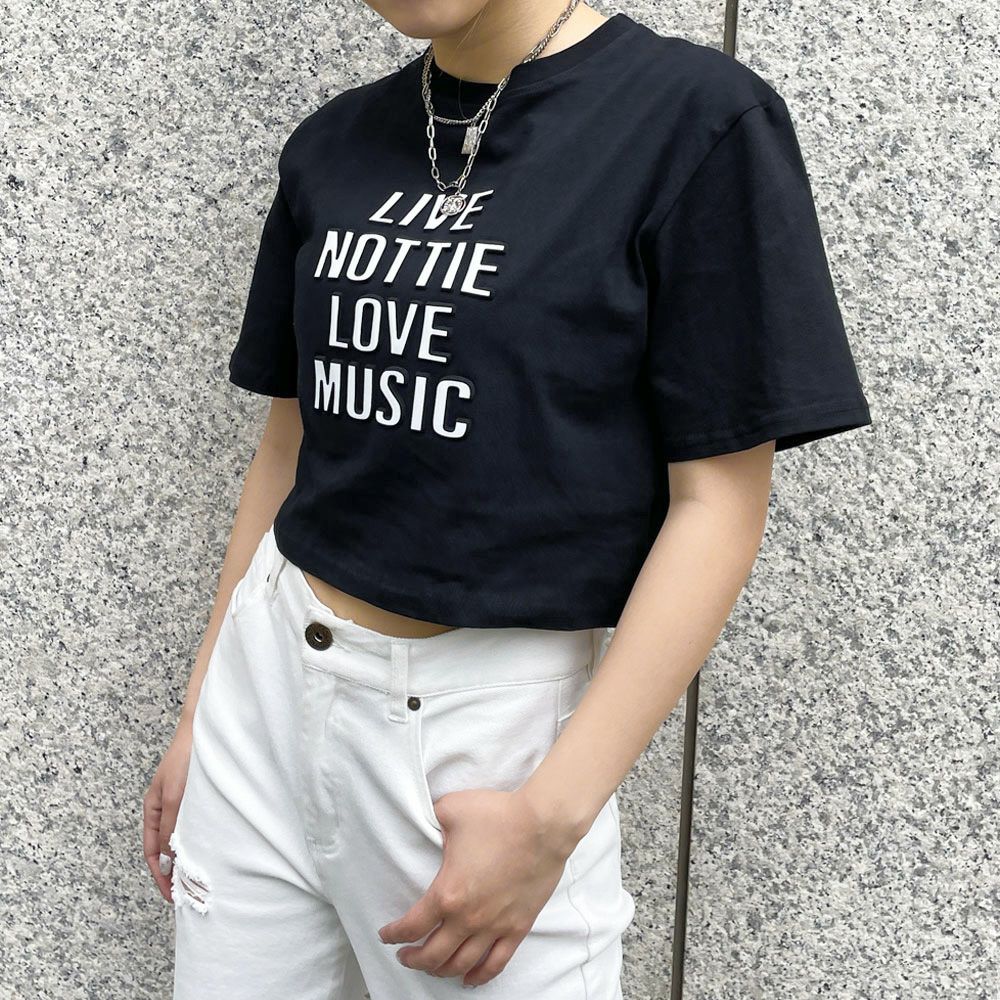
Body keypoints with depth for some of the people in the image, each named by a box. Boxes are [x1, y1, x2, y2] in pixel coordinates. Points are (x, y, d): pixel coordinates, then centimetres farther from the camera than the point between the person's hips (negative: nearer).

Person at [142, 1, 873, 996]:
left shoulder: (698, 114, -11)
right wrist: (200, 713, 14)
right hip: (267, 683, 5)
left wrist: (550, 817, -16)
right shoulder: (331, 143, 6)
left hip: (495, 717, -4)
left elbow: (718, 502, -12)